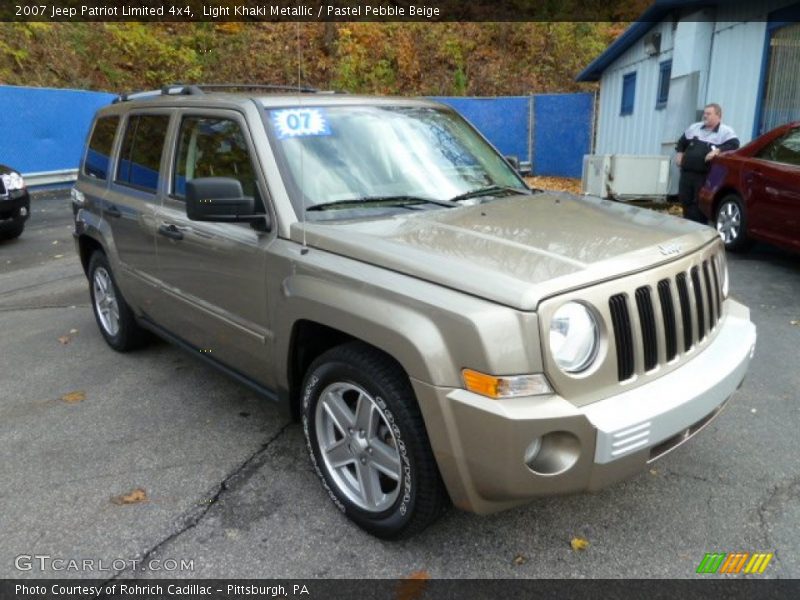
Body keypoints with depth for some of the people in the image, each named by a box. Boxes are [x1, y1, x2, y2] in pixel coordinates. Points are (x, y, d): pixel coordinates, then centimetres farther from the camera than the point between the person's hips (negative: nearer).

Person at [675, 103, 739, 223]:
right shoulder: (694, 127, 18)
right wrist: (679, 153, 13)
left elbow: (734, 145, -13)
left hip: (706, 176, -5)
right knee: (685, 201, 9)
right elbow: (682, 142, 30)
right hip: (686, 173, 6)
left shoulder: (726, 131, 0)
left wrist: (717, 150, -26)